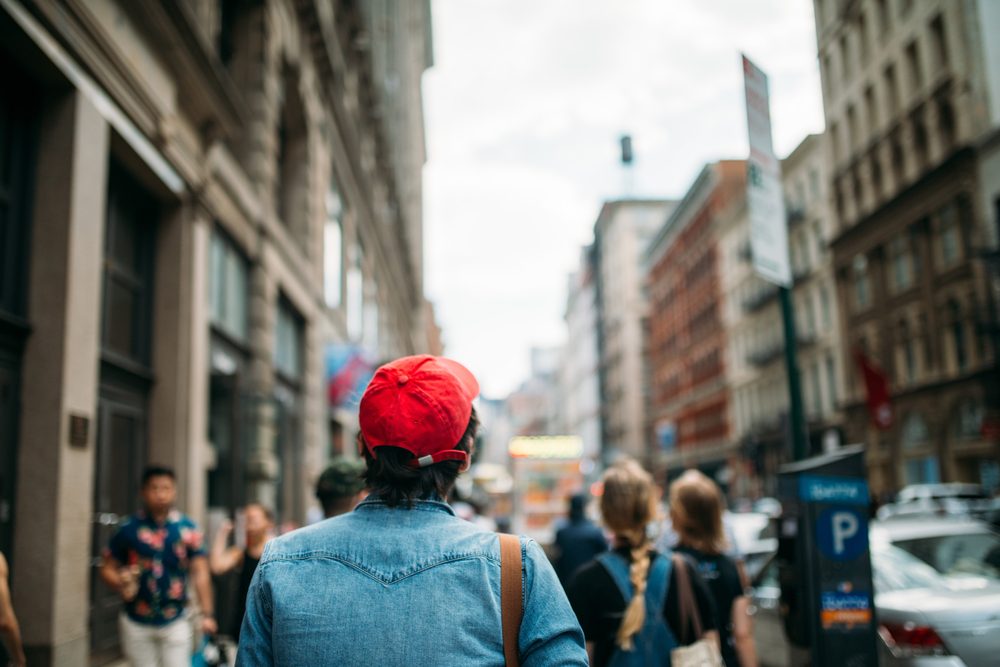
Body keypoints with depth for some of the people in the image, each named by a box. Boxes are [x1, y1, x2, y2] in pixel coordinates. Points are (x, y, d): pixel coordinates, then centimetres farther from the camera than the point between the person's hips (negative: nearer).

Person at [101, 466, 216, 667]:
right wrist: (120, 583, -18)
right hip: (136, 622, 1)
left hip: (175, 622, -1)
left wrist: (206, 614, -9)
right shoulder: (129, 528, -3)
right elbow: (108, 568, 4)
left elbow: (200, 573, -3)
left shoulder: (187, 529, -3)